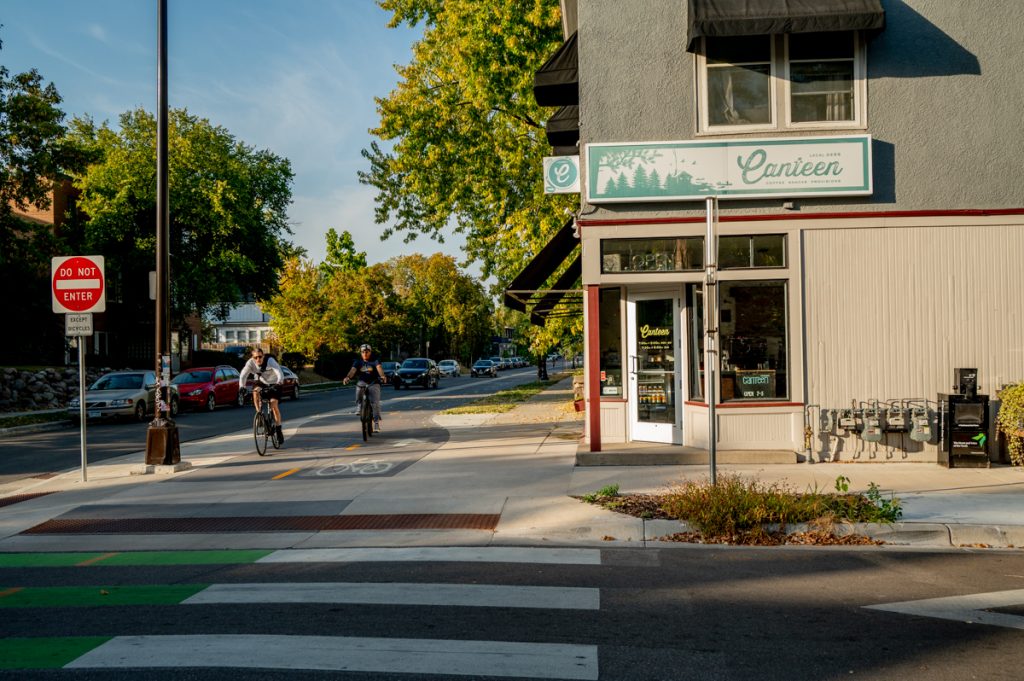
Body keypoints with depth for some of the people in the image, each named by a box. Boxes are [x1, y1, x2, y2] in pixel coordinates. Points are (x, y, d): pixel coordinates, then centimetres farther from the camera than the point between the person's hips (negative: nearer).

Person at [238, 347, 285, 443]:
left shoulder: (270, 360, -31)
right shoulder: (250, 363, -22)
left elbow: (280, 374, -40)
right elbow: (243, 375, -28)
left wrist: (278, 383, -58)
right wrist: (242, 386, -46)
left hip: (273, 384, -3)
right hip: (261, 382, 3)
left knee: (274, 405, -13)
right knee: (255, 392, -30)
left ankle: (279, 430, 0)